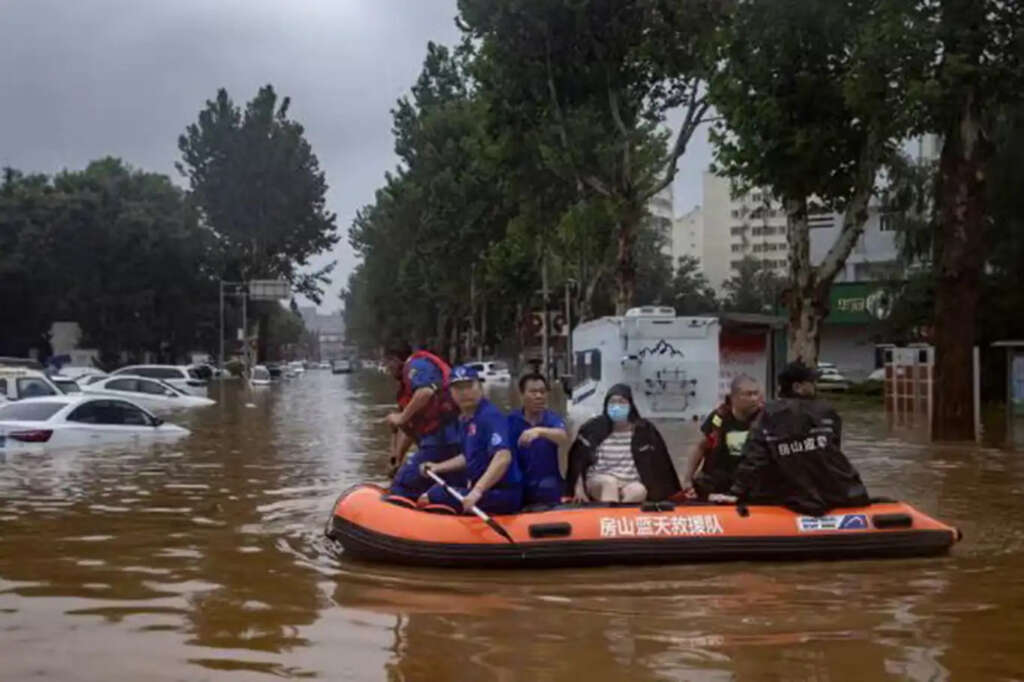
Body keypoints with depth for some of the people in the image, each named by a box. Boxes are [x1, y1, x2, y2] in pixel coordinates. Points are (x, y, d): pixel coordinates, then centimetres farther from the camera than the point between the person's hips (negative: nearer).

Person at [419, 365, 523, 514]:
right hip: (484, 490, 10)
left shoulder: (491, 416, -15)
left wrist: (477, 491, -37)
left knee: (433, 497, -21)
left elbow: (503, 458, -29)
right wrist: (438, 467, 20)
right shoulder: (465, 419, 13)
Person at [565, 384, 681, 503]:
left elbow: (657, 465, 6)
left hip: (631, 485, 0)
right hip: (598, 484, 0)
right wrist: (579, 488, -4)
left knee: (639, 491, -35)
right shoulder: (593, 428, 3)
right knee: (610, 482, -36)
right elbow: (578, 460, 6)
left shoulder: (644, 430, 4)